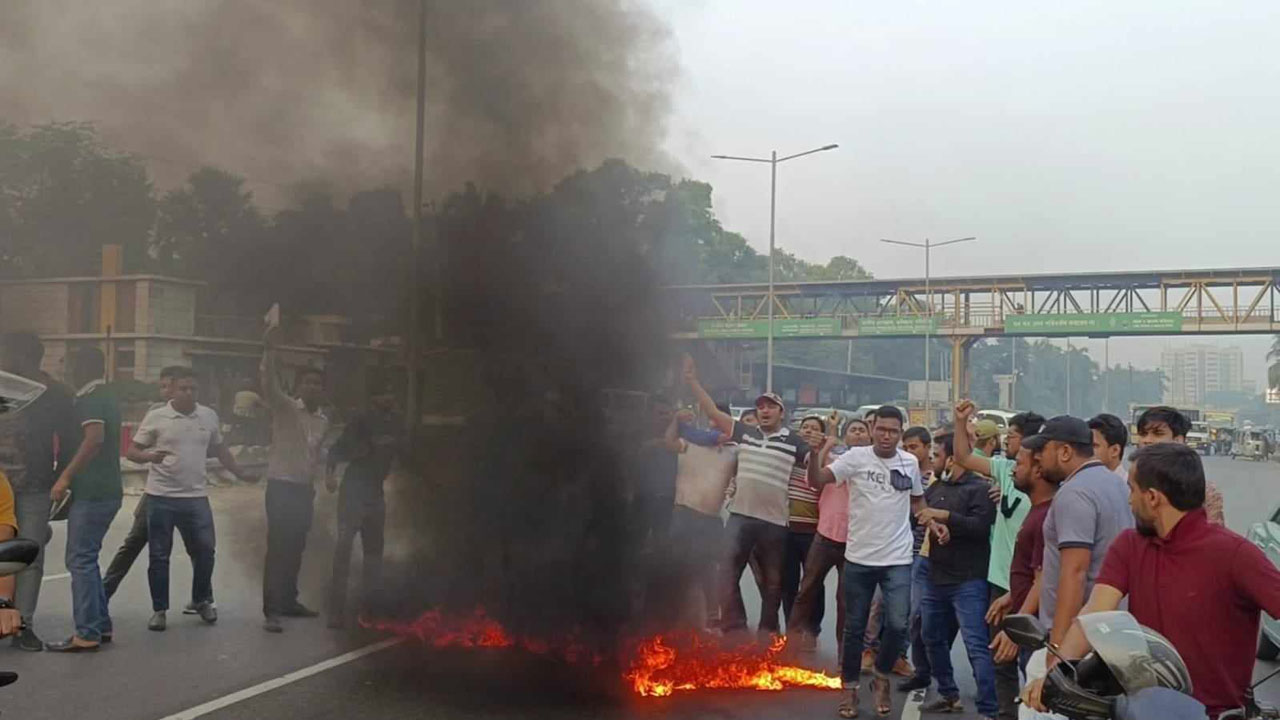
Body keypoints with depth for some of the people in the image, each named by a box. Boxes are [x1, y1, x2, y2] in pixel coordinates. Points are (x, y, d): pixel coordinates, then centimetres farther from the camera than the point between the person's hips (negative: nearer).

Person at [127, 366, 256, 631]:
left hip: (196, 497, 3)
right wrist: (149, 456, -24)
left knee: (204, 550, 7)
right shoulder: (156, 417, -5)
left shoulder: (209, 416, 6)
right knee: (159, 556, 5)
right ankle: (159, 609, 18)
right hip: (161, 497, -2)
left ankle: (202, 601, 27)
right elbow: (132, 451, -2)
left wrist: (240, 473, 19)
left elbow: (219, 449, 19)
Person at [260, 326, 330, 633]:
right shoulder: (285, 407, -8)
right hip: (281, 486, -6)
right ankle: (271, 611, -6)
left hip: (305, 490, 7)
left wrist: (323, 472, 10)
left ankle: (288, 601, 26)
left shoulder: (323, 421, 11)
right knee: (277, 548, -8)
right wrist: (269, 350, -39)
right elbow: (269, 384, -26)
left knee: (295, 549, 14)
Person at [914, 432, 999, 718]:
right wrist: (924, 519, 10)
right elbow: (922, 517, 30)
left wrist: (944, 516, -21)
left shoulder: (980, 487, -8)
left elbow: (981, 526, -21)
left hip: (968, 581, -8)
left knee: (977, 646, -9)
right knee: (933, 639, 17)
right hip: (936, 578, 8)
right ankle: (949, 694, 32)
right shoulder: (937, 488, 14)